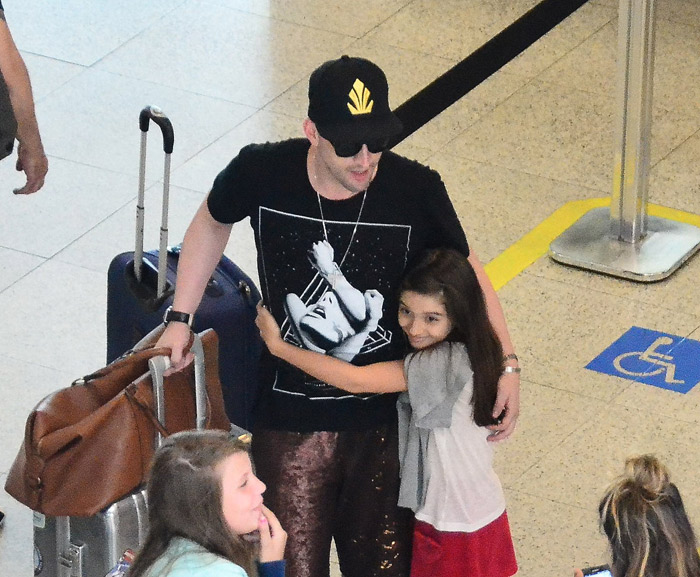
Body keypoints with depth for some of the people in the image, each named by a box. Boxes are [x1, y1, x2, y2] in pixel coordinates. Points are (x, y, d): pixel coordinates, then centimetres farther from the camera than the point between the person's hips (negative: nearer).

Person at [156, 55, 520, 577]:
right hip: (291, 418, 0)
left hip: (388, 420, 0)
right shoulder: (261, 174, -16)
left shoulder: (416, 191, -16)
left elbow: (466, 273, 2)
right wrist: (180, 317, 7)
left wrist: (507, 364, -3)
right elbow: (212, 224, 8)